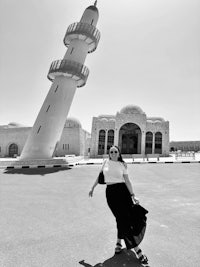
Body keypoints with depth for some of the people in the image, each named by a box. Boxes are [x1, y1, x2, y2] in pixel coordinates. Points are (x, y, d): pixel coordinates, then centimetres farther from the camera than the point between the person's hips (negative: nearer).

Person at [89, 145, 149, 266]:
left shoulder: (122, 165, 0)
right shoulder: (106, 162, 4)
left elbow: (127, 180, -4)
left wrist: (133, 195, -11)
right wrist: (93, 187, 19)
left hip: (122, 190, 1)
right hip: (110, 192, 0)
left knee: (127, 217, 4)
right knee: (123, 218, -1)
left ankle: (119, 242, 32)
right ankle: (137, 250, 7)